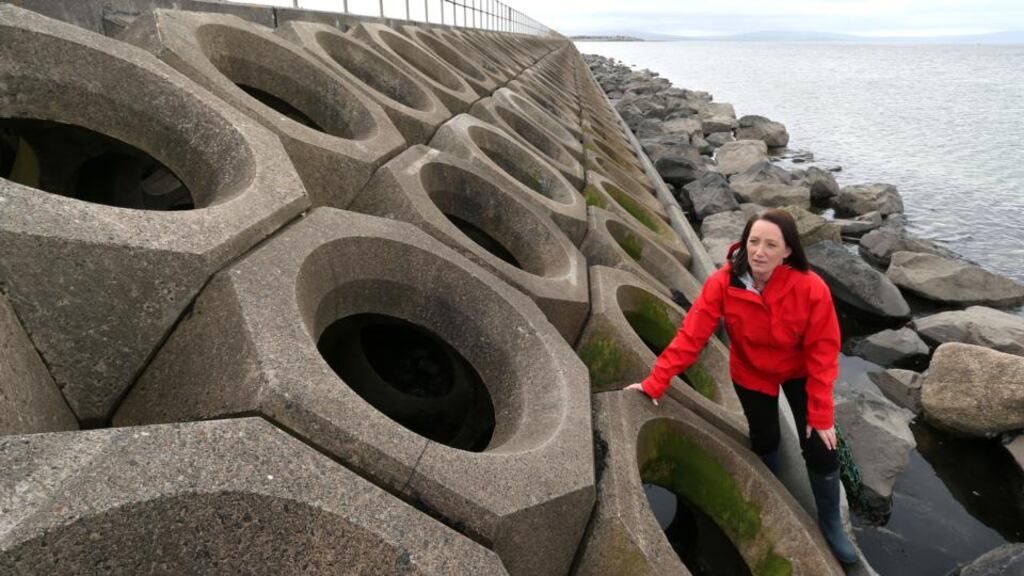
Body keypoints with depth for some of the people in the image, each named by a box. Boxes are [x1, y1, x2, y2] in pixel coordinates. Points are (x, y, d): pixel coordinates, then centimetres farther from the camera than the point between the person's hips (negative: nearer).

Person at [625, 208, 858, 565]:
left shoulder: (811, 288, -32)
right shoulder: (723, 283, -30)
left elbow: (823, 353, -23)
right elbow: (691, 335, -28)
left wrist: (821, 414, -19)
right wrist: (655, 384, -30)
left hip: (799, 372, 0)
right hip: (751, 374, 1)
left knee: (821, 450, 2)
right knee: (764, 442, 15)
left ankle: (831, 524, 29)